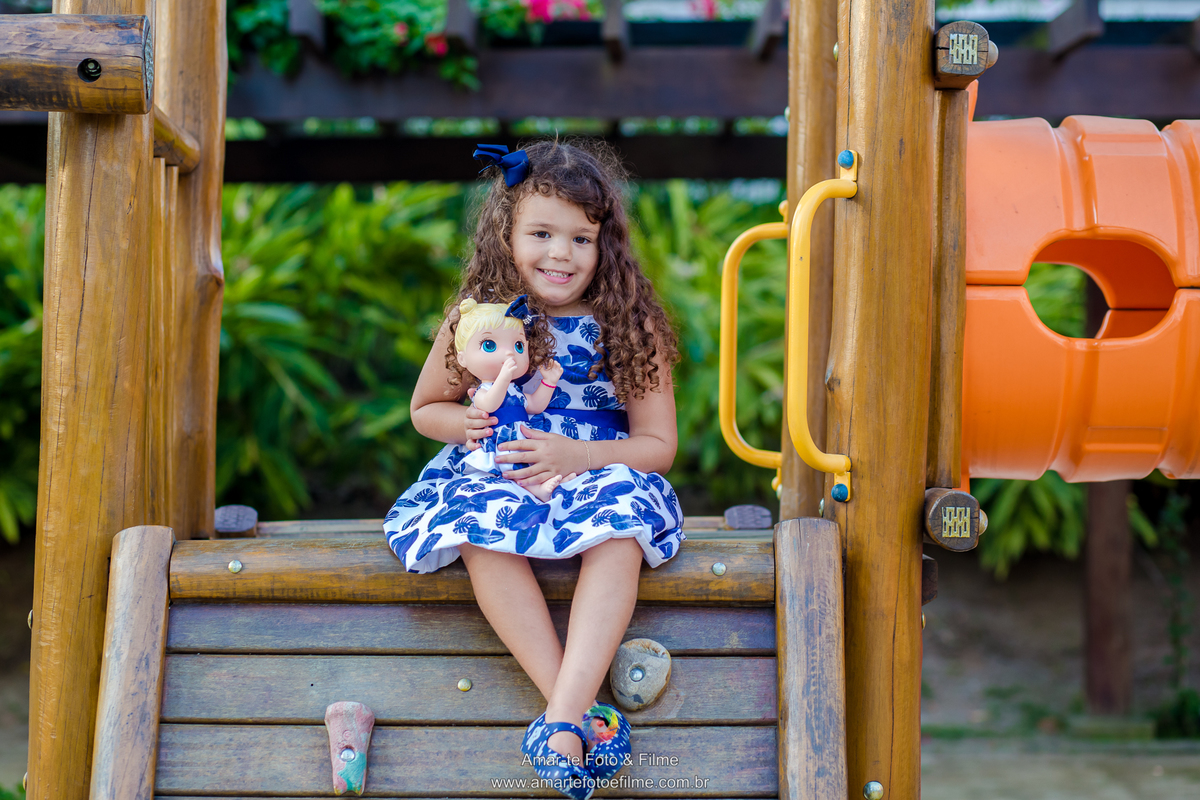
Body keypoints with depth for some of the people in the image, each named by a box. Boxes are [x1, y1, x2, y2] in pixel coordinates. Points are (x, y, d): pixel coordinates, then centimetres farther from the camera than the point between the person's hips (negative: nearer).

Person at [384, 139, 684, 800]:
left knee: (621, 523, -35)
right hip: (496, 473, 1)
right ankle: (582, 712, -34)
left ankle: (564, 717, -40)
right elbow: (425, 408, 14)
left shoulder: (629, 324, -3)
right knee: (482, 530, -33)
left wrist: (574, 454, -20)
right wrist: (465, 423, -11)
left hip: (598, 469, -1)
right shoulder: (477, 317, 0)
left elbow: (658, 444, -3)